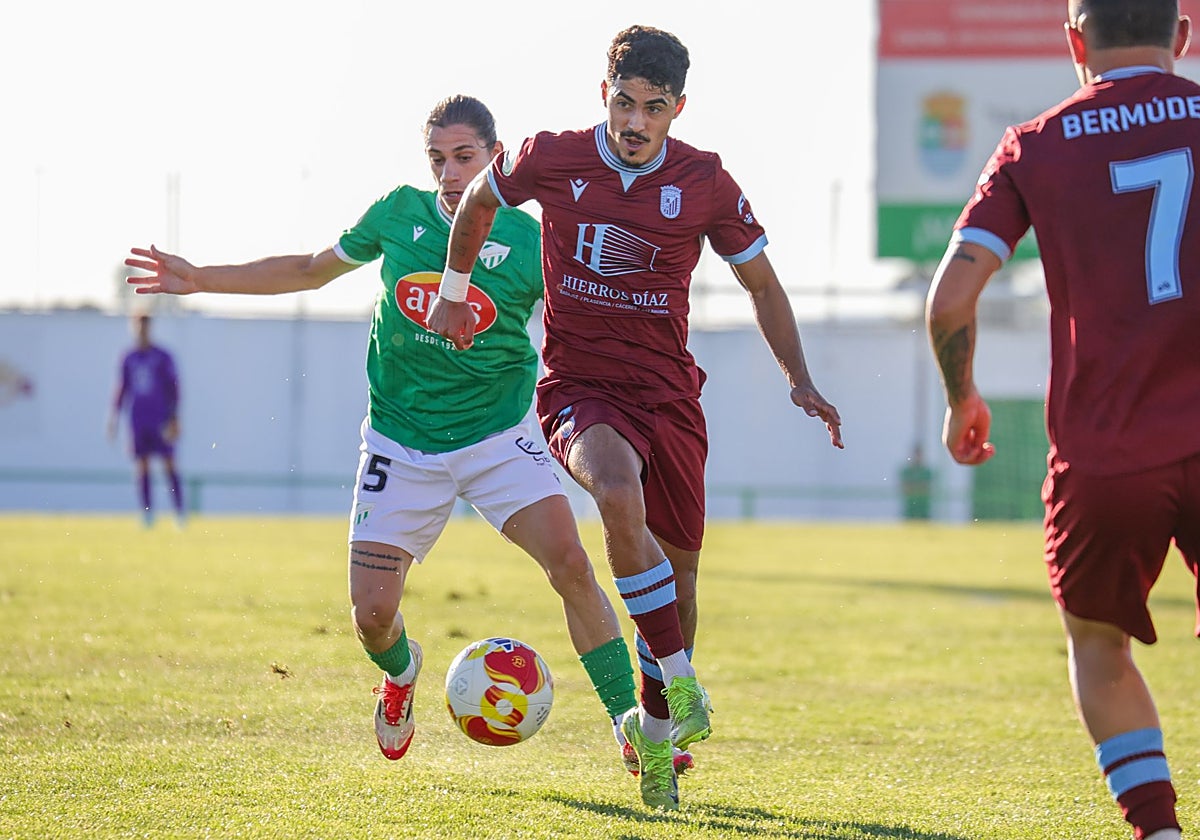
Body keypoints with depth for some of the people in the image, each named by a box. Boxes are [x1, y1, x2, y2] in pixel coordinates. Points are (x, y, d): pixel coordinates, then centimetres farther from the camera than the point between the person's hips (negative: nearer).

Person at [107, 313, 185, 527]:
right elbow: (121, 389, 15)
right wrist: (114, 418, 12)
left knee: (169, 465, -6)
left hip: (161, 420, -3)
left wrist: (174, 419, -8)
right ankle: (147, 516, 4)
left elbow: (173, 388, -2)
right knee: (142, 467, 0)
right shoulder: (128, 358, 9)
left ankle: (180, 515, -3)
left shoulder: (163, 357, -1)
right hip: (138, 421, 3)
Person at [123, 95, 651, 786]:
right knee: (372, 616, -5)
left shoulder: (529, 243, -8)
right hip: (402, 444, 2)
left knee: (570, 564, -23)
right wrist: (201, 280, 15)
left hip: (500, 435, -2)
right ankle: (402, 671, 34)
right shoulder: (398, 214, -2)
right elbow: (312, 270, 15)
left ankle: (629, 718, -10)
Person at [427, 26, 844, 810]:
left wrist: (801, 382, -1)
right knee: (620, 494, -33)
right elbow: (477, 201, 15)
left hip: (667, 393, 2)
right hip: (578, 387, -2)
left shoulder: (706, 184, -5)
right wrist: (454, 293, 22)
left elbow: (763, 284, 8)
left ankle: (654, 730, 28)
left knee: (678, 571, 7)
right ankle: (682, 686, -24)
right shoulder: (552, 159, -7)